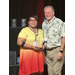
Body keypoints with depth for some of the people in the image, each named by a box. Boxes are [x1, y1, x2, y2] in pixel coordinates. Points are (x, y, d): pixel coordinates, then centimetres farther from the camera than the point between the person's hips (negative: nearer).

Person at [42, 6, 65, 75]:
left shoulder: (59, 22, -6)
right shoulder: (44, 23, 13)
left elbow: (63, 37, -10)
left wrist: (61, 51, -16)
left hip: (57, 50, -6)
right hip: (48, 51, 6)